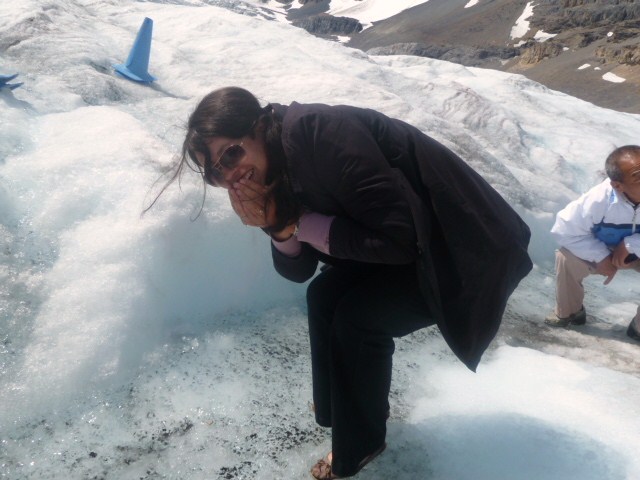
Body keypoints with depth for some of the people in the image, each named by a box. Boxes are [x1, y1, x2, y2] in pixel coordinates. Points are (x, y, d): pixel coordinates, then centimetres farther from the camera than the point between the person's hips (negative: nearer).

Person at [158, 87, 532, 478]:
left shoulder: (323, 135, -28)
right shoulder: (279, 167, -1)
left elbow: (399, 238, -29)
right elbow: (300, 270, 3)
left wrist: (304, 226, -20)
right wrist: (280, 228, -17)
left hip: (469, 247, -8)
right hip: (418, 241, 8)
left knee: (359, 315, -16)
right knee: (326, 294, 4)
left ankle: (360, 444, 9)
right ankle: (346, 403, 27)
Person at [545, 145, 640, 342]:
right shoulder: (599, 198, -34)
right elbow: (564, 229, -24)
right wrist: (601, 257, -26)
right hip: (604, 250, 0)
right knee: (567, 257, -26)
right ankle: (568, 312, 4)